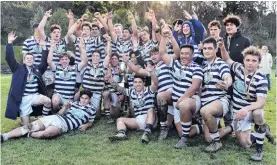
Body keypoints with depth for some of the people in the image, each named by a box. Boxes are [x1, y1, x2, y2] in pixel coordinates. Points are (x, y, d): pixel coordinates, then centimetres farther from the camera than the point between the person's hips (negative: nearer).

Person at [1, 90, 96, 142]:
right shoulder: (73, 104, 20)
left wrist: (85, 125, -4)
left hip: (64, 124, -4)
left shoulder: (91, 110, 11)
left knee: (46, 133, -35)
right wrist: (65, 107, 4)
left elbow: (90, 122, 19)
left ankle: (28, 134, -10)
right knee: (29, 127, -13)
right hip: (55, 118, 5)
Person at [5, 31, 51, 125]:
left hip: (35, 96, 2)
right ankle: (24, 118, 35)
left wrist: (44, 47, -3)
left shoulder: (37, 69, 12)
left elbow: (45, 62, 6)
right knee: (26, 125, -4)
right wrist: (10, 43, -14)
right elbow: (9, 58, -5)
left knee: (48, 101, -30)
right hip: (23, 98, -2)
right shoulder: (18, 68, 5)